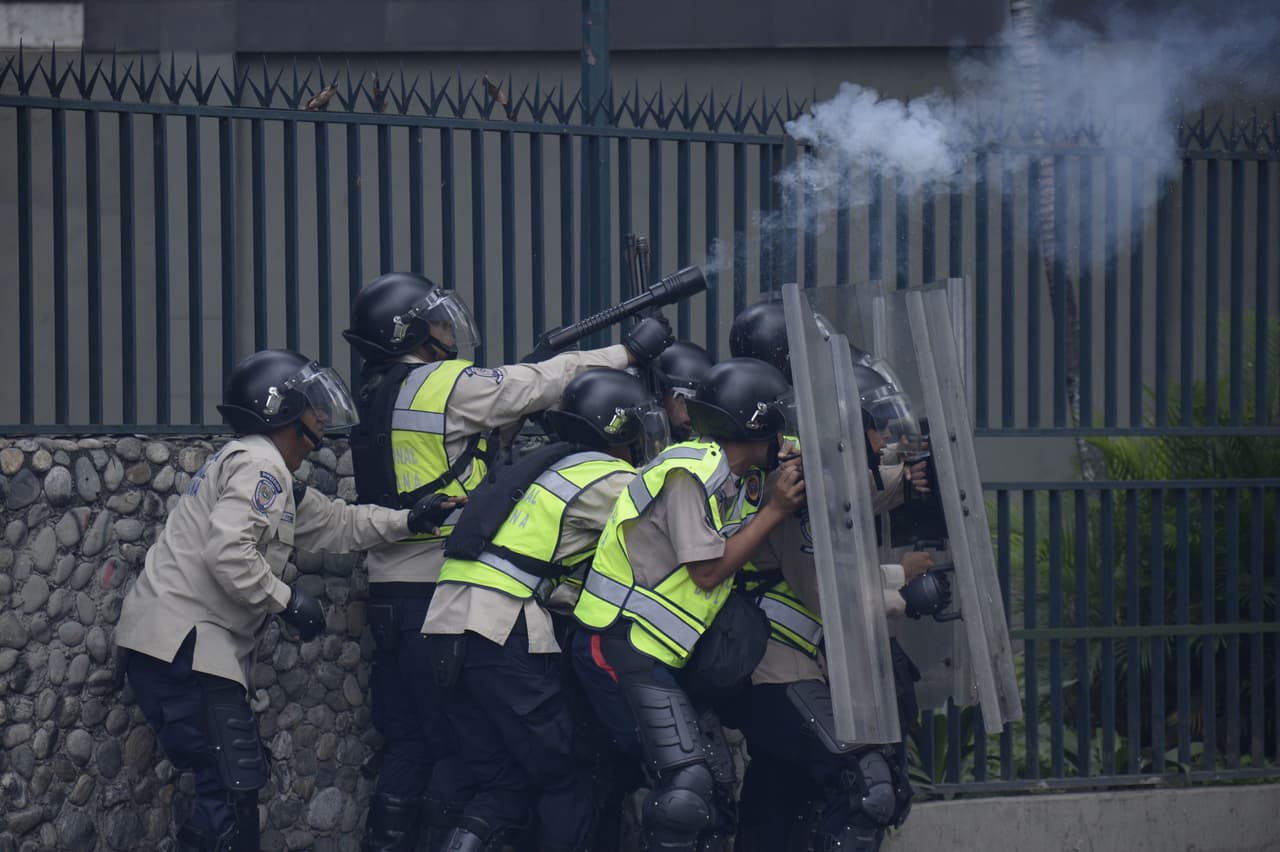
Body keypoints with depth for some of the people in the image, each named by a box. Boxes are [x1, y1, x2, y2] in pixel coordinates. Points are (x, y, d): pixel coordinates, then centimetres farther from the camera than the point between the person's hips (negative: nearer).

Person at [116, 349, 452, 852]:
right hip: (182, 638, -11)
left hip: (177, 641, 11)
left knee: (231, 781, 11)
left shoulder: (265, 471, 22)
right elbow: (228, 552, -23)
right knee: (234, 779, -13)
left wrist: (409, 521, 14)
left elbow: (335, 524, 25)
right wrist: (286, 601, -14)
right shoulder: (260, 465, -11)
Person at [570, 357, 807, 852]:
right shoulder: (690, 472, -14)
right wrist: (774, 511, -10)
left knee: (717, 781, 8)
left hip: (659, 658, 11)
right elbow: (708, 571, -15)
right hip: (622, 648, -11)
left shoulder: (725, 477, 16)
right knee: (686, 781, -20)